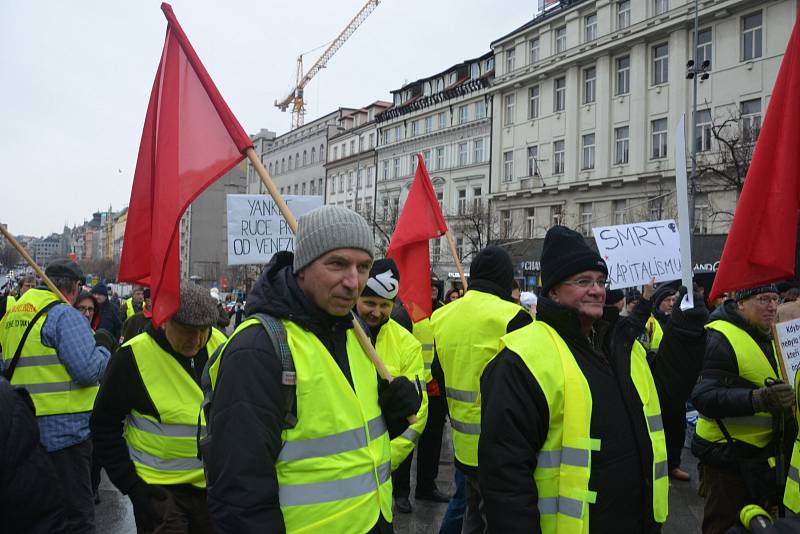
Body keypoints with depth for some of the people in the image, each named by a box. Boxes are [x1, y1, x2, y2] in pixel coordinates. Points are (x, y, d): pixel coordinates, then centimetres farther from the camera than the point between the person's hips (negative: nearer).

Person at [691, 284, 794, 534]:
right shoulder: (719, 338, -19)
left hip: (762, 454, 9)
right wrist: (758, 399, -39)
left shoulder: (765, 335, 11)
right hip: (728, 456, -9)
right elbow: (704, 398, -29)